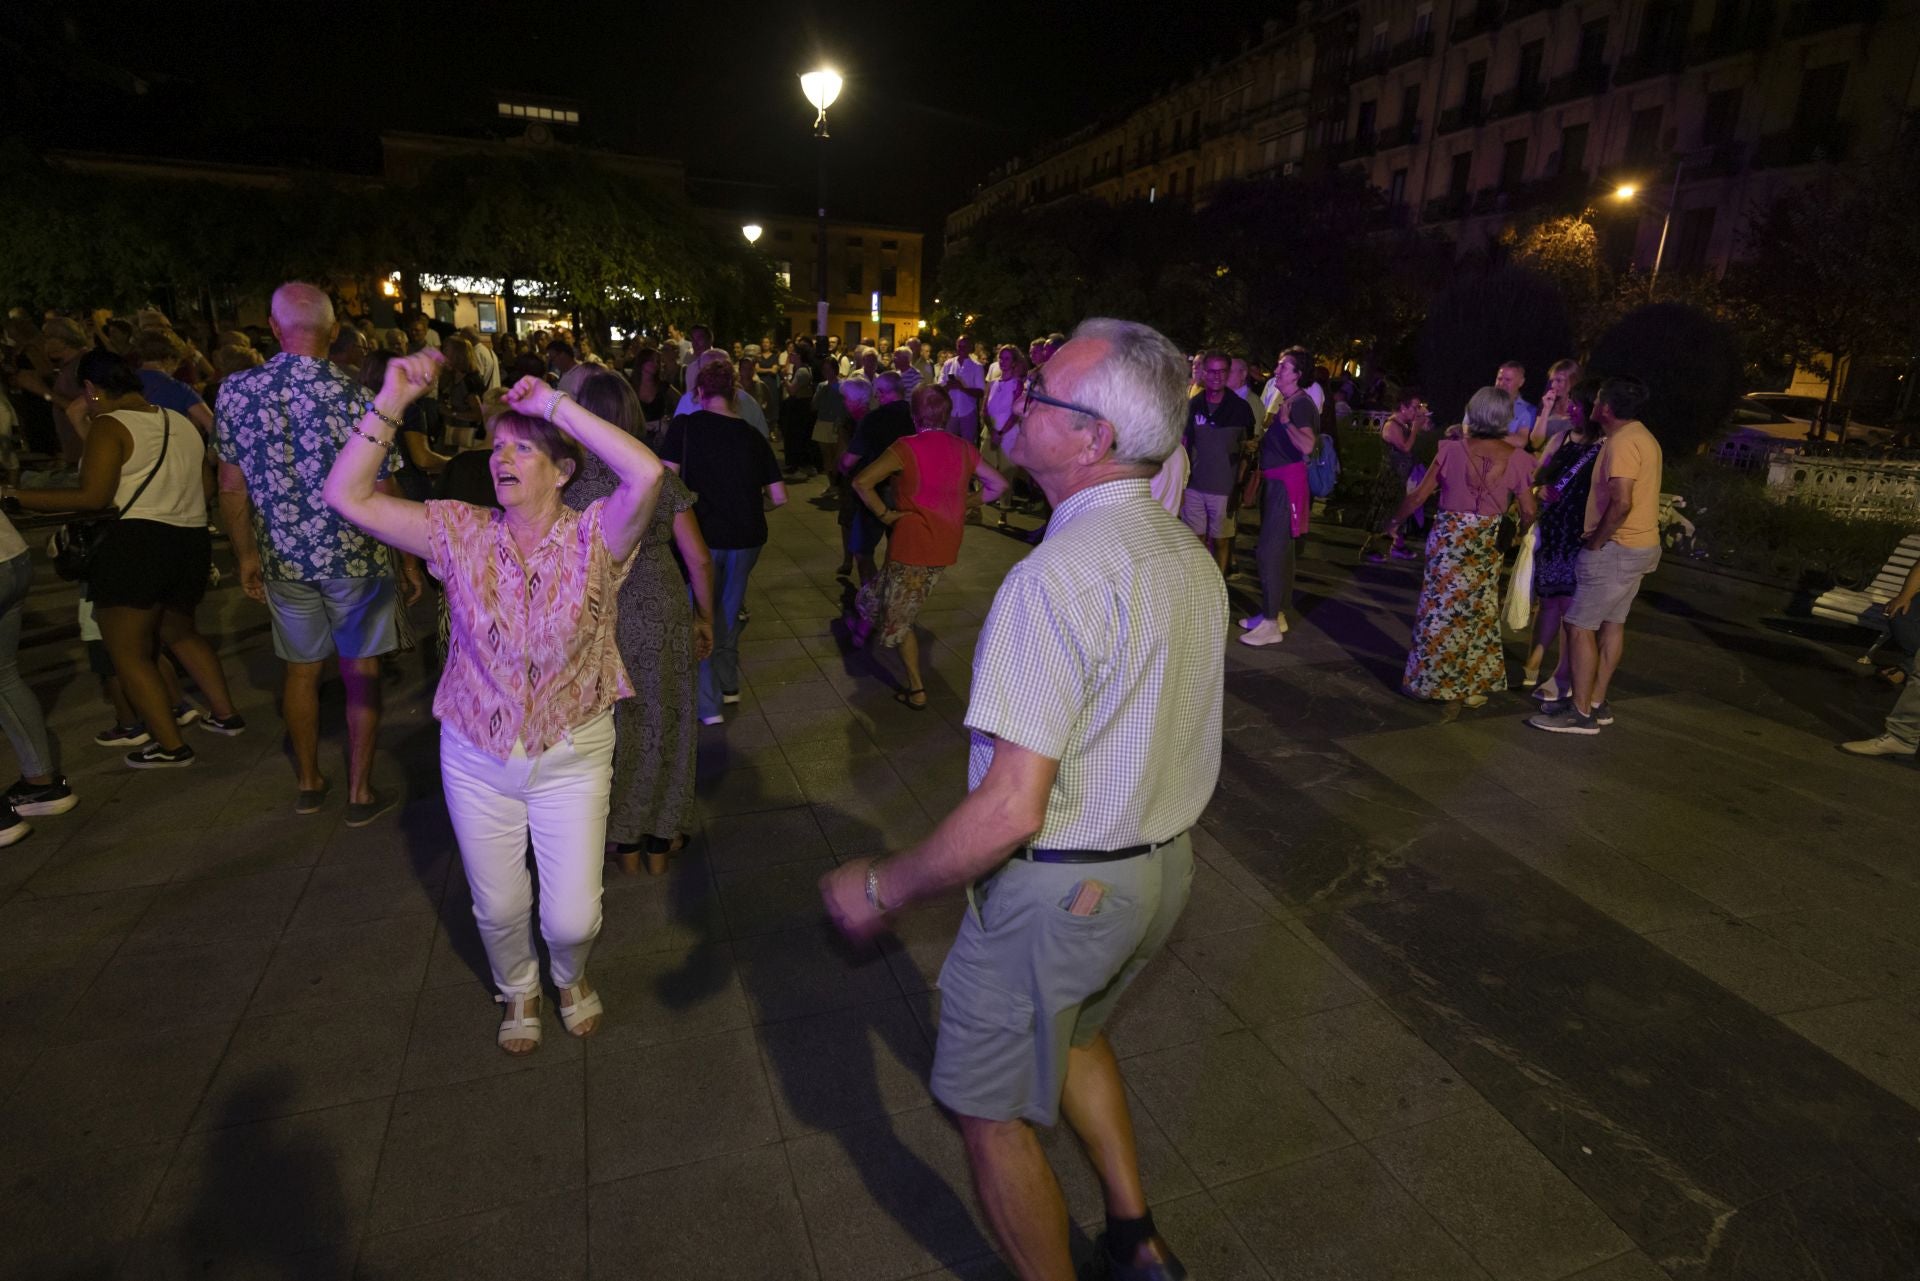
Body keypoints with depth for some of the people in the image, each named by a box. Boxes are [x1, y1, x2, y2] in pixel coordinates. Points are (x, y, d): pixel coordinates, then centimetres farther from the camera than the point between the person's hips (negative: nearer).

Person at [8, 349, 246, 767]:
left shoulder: (109, 425, -7)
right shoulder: (182, 423, 15)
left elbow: (92, 496, -16)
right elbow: (204, 487, 17)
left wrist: (15, 495, -9)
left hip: (136, 543, -8)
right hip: (193, 542, 8)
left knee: (127, 651, 4)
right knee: (178, 631, 28)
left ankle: (170, 745, 3)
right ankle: (226, 714, 26)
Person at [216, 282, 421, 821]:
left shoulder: (235, 391, -4)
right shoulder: (353, 396, -16)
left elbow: (232, 486, 2)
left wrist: (247, 555, 13)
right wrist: (410, 561, -2)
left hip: (284, 559, 4)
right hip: (354, 557, -3)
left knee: (301, 667, 18)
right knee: (361, 672, 9)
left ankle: (308, 784, 32)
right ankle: (360, 793, 18)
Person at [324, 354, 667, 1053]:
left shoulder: (593, 538, -14)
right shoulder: (461, 534, -5)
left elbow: (647, 473, -33)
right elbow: (347, 495, -12)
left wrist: (556, 403, -26)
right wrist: (393, 399, -18)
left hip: (572, 757, -2)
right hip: (476, 759, 3)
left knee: (572, 919, 5)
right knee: (498, 909, 18)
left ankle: (570, 976, 43)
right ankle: (518, 990, 52)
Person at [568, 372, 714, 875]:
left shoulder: (571, 480, -9)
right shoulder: (662, 476, -5)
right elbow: (699, 559, -4)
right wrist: (705, 616, 9)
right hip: (663, 615, 1)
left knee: (615, 728, 16)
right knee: (663, 722, 16)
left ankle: (626, 843, 31)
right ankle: (661, 841, 30)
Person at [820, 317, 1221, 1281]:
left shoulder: (1055, 577, -27)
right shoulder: (1192, 559, 0)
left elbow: (1012, 809, -29)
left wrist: (883, 889, -15)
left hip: (1061, 891, -9)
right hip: (1165, 867, 9)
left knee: (990, 1109, 15)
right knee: (1072, 1032, 33)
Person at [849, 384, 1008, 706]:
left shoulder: (906, 448, -14)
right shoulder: (963, 449, 2)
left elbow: (862, 482, -21)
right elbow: (998, 485, 9)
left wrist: (884, 513, -10)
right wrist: (961, 506, 11)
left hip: (911, 544, -5)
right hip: (945, 545, 5)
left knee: (899, 619, 8)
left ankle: (917, 691, 9)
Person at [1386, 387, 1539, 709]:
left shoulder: (1453, 449, -7)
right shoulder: (1516, 458, -5)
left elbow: (1420, 495, -5)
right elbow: (1528, 511, -3)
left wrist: (1392, 520, 8)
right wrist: (1517, 533, 17)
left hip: (1448, 537, -1)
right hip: (1487, 545, 1)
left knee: (1440, 610, 9)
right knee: (1479, 614, 13)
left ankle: (1431, 680, 18)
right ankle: (1470, 686, 21)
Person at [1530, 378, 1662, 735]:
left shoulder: (1623, 442, -19)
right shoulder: (1640, 436, 14)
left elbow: (1621, 503, -27)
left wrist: (1596, 542, -17)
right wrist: (1599, 533, 12)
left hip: (1618, 549, -10)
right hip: (1639, 545, 10)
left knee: (1580, 626, -7)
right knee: (1612, 623, 14)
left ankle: (1581, 713, -4)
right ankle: (1595, 702, 22)